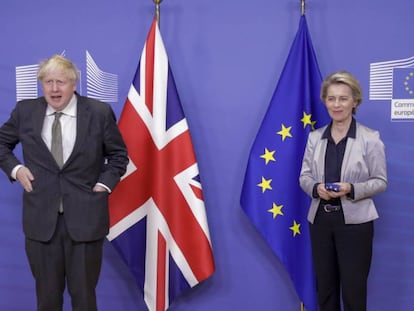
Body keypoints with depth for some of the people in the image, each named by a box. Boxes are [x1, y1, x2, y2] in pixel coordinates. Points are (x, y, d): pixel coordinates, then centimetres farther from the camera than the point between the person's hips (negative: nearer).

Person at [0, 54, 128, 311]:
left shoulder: (100, 112, -3)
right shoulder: (25, 111, 2)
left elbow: (119, 154, 8)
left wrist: (105, 184, -5)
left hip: (85, 217, -1)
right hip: (41, 217, 2)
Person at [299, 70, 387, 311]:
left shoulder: (370, 138, -7)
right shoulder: (315, 137, 6)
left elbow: (380, 181, -5)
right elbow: (304, 176, 7)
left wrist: (352, 189, -22)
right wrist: (316, 188, -15)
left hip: (354, 221, -4)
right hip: (321, 219, 4)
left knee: (353, 289, 5)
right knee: (325, 286, 15)